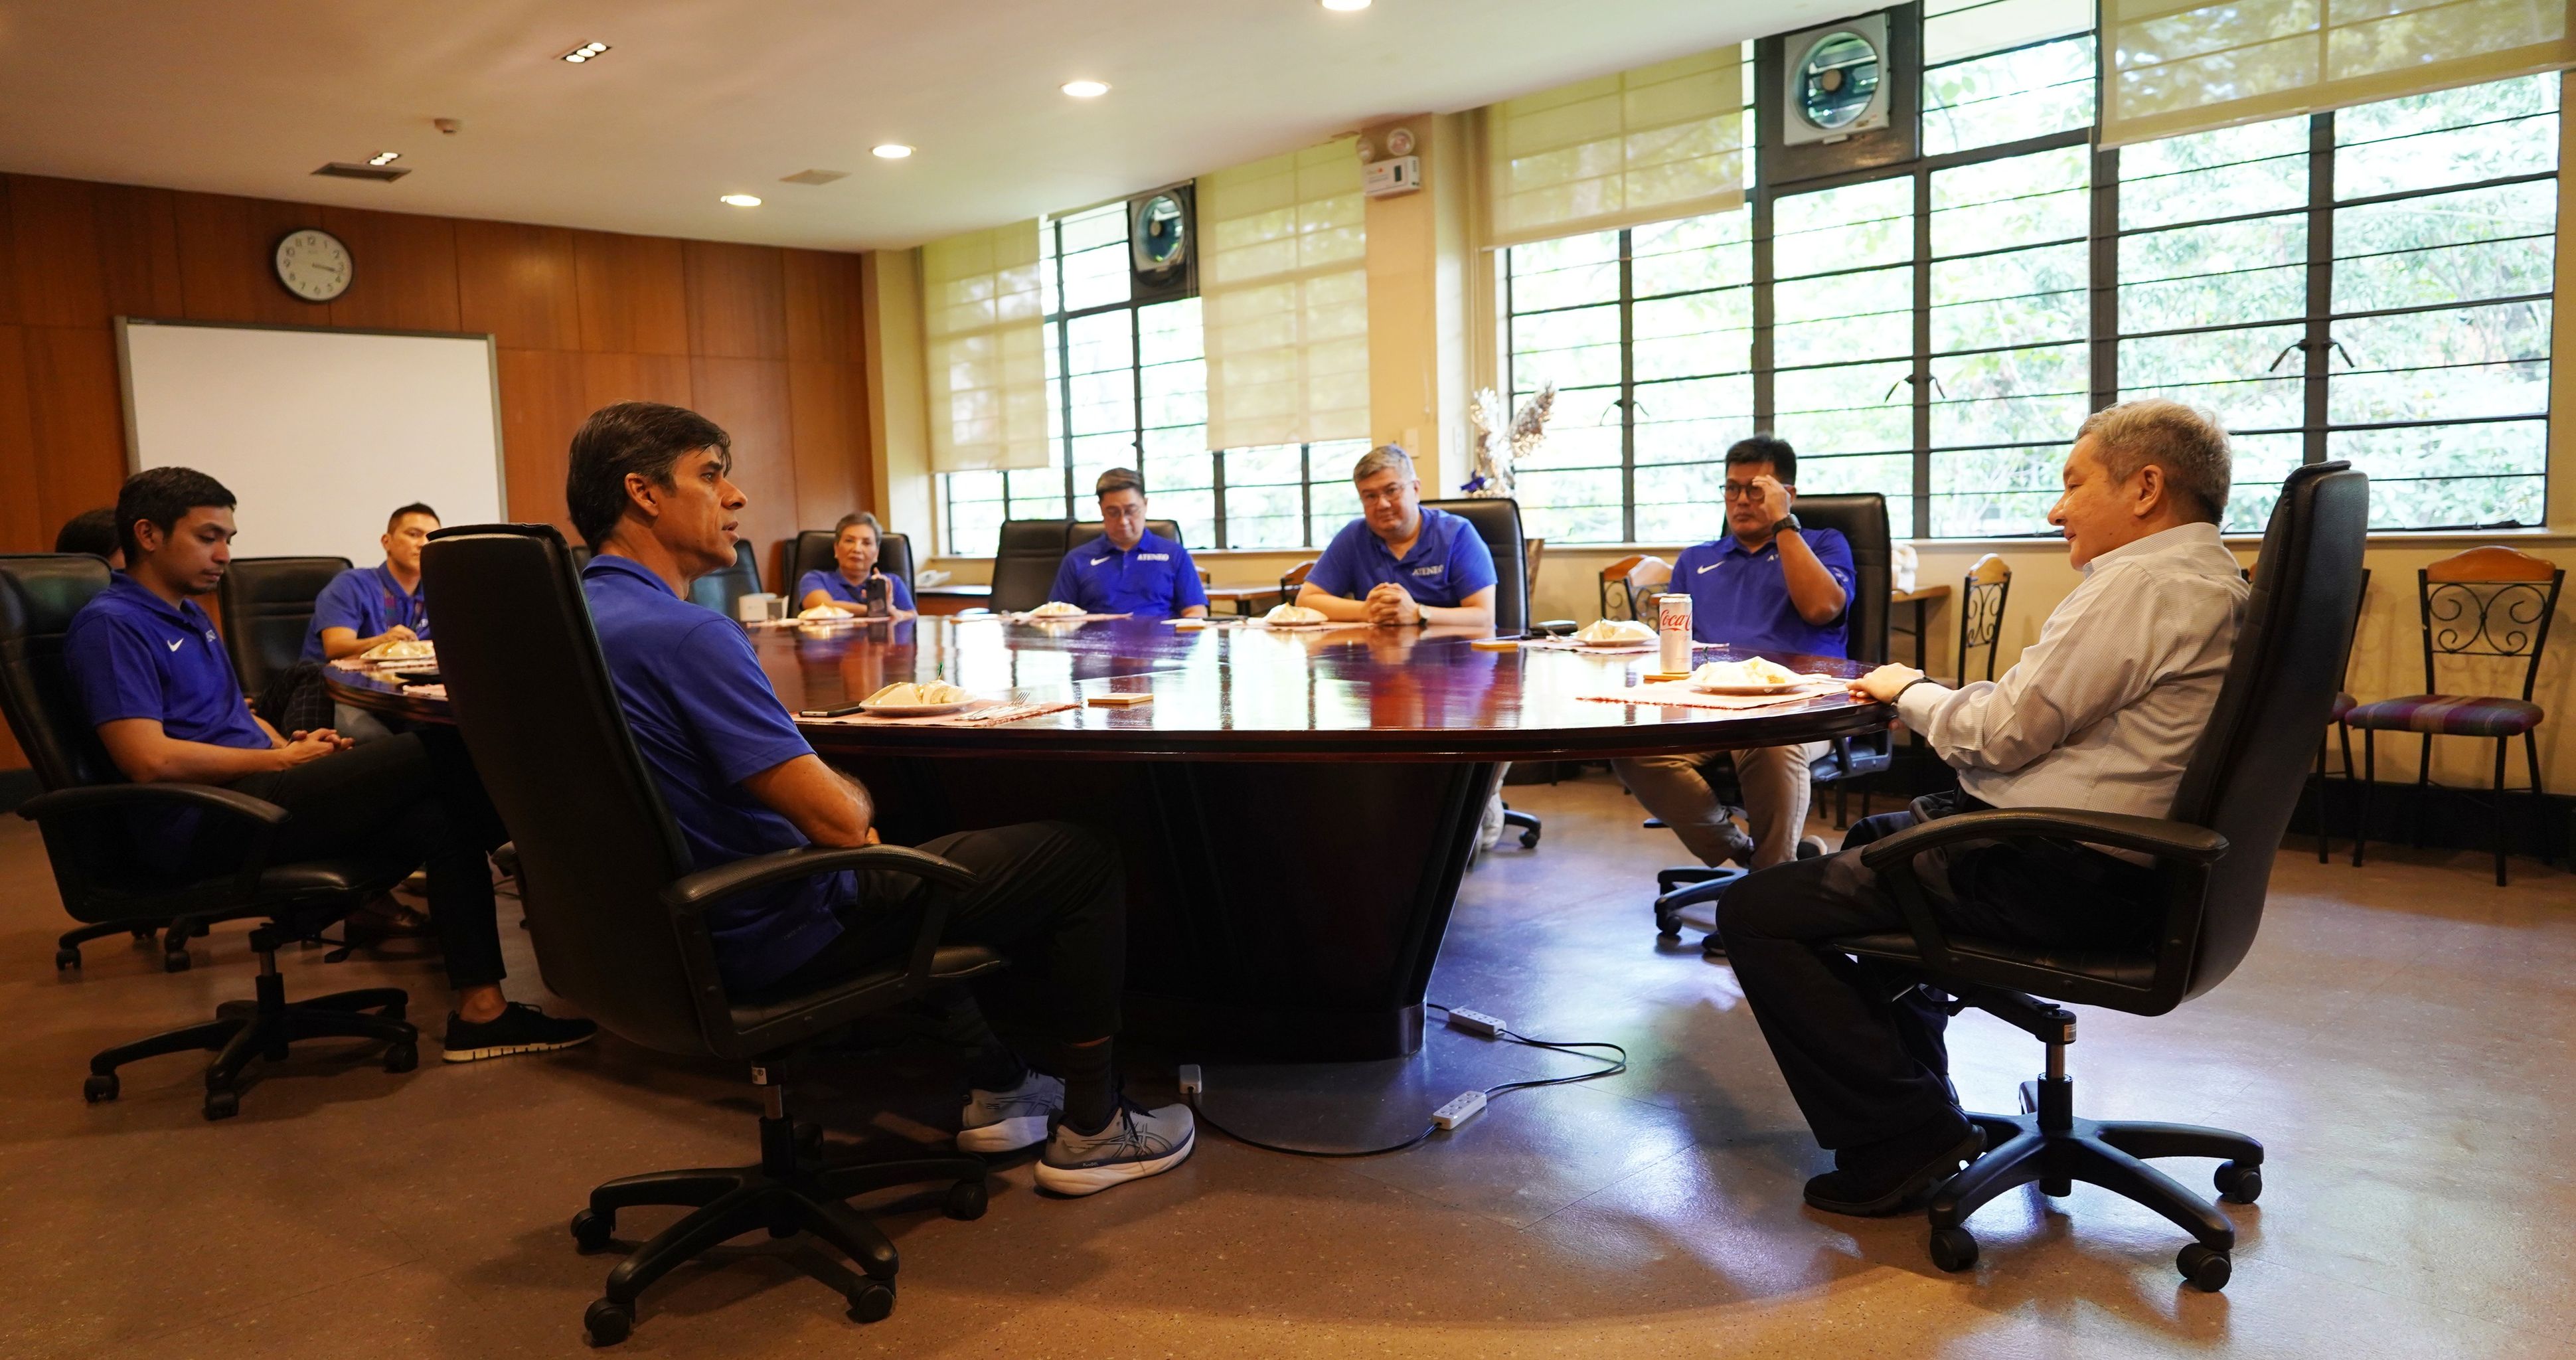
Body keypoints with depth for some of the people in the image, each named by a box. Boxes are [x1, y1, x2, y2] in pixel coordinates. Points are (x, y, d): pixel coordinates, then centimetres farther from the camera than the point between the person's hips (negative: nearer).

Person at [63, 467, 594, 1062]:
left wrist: (293, 743, 6)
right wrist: (282, 758, -12)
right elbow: (150, 760, -19)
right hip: (205, 828, -9)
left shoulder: (190, 615, 22)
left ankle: (480, 1008, -16)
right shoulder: (109, 625, -8)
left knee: (443, 821, -14)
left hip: (249, 797, 9)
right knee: (437, 752, -20)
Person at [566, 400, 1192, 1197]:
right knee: (1082, 860, 1)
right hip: (774, 939, -10)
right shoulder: (686, 635, -27)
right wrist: (851, 798, -3)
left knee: (923, 857, 36)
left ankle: (992, 1087, 34)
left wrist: (823, 790, 9)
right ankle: (1089, 1128, 14)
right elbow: (839, 820, -27)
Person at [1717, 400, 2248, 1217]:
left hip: (2061, 877, -11)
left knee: (1758, 913, -12)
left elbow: (2002, 735, -18)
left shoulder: (2147, 583, -18)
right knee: (1872, 838, 34)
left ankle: (1900, 1143, -5)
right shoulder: (2202, 578, 16)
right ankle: (1916, 1087, 33)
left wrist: (1909, 692, 0)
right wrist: (1927, 697, 8)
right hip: (2108, 860, 11)